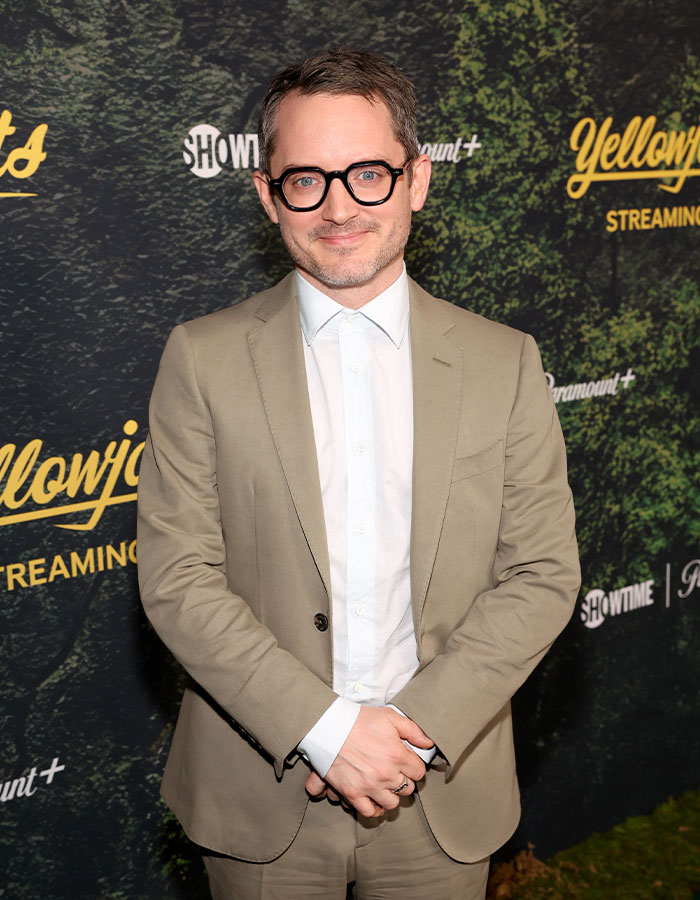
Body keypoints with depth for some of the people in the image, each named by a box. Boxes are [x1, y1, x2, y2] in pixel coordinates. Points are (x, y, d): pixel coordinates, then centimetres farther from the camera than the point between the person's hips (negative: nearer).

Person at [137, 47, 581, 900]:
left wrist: (417, 729, -13)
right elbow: (176, 579, -9)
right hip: (260, 795, -1)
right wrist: (326, 727, -16)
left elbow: (542, 574, -3)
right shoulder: (202, 359, -5)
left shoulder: (505, 363, -2)